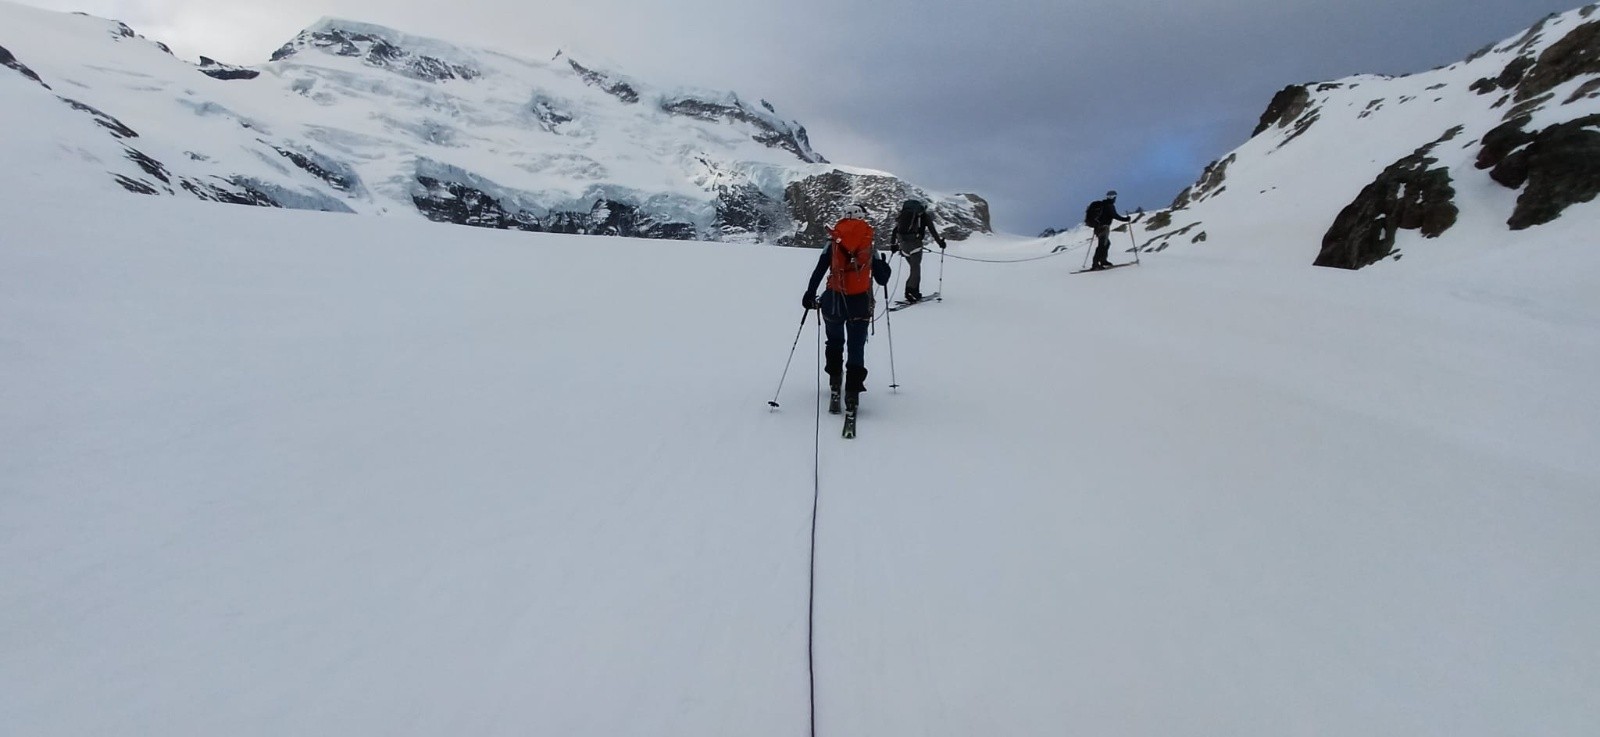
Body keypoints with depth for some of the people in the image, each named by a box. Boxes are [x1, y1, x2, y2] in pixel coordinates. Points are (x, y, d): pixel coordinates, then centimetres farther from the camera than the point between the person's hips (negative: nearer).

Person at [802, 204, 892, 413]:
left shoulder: (833, 244, 2)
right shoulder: (870, 248, 2)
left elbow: (818, 271, -4)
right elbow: (882, 280, 6)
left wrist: (809, 295, 2)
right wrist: (884, 266, 26)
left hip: (833, 301, 1)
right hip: (860, 303, 0)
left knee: (835, 342, 22)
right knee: (856, 349, 8)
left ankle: (835, 381, 15)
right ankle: (852, 392, 0)